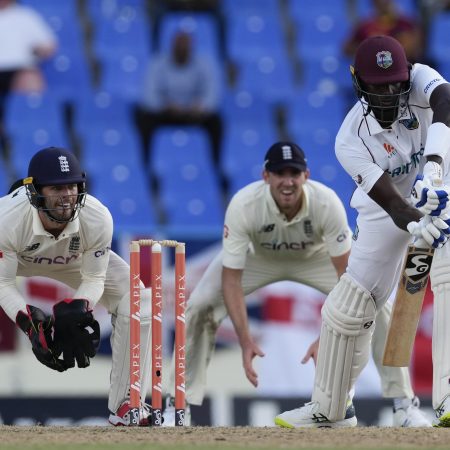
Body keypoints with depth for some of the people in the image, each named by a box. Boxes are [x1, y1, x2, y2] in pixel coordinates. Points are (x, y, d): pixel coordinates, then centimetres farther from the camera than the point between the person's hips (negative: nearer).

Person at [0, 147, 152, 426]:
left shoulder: (98, 219, -35)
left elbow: (94, 278, -20)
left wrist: (76, 310, -40)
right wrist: (30, 323, -45)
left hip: (76, 261, 1)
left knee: (138, 303, -16)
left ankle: (125, 405, -4)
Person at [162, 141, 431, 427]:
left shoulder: (327, 203, -36)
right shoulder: (243, 206, -37)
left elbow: (346, 274, -31)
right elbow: (231, 278, -32)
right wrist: (245, 341, -41)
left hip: (316, 256, 0)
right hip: (258, 258, 0)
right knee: (200, 307, -20)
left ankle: (404, 404, -4)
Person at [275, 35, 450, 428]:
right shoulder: (351, 141, -25)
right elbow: (392, 202, -33)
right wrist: (418, 226, -56)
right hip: (390, 207, 1)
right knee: (347, 307, -1)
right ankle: (328, 408, 19)